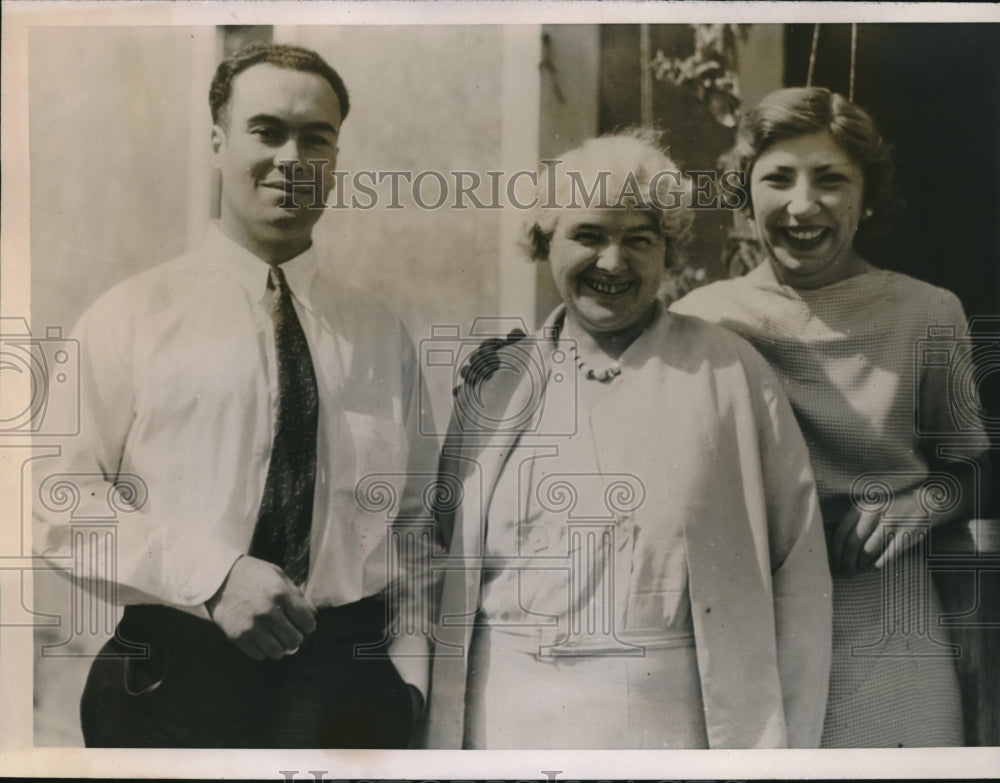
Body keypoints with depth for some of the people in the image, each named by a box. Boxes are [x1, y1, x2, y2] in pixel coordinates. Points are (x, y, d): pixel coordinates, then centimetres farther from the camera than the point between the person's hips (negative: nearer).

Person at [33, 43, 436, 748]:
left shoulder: (381, 335, 9)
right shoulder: (130, 318, 0)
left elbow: (415, 521, 11)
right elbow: (65, 504, -5)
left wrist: (408, 678, 0)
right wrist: (211, 576, -17)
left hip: (349, 685, 2)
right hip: (176, 681, -2)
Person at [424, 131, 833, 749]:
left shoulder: (730, 371, -2)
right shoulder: (496, 378, 6)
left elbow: (797, 570, -3)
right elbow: (448, 555, 11)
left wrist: (787, 744, -4)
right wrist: (443, 734, 8)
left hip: (674, 716, -2)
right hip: (508, 715, 3)